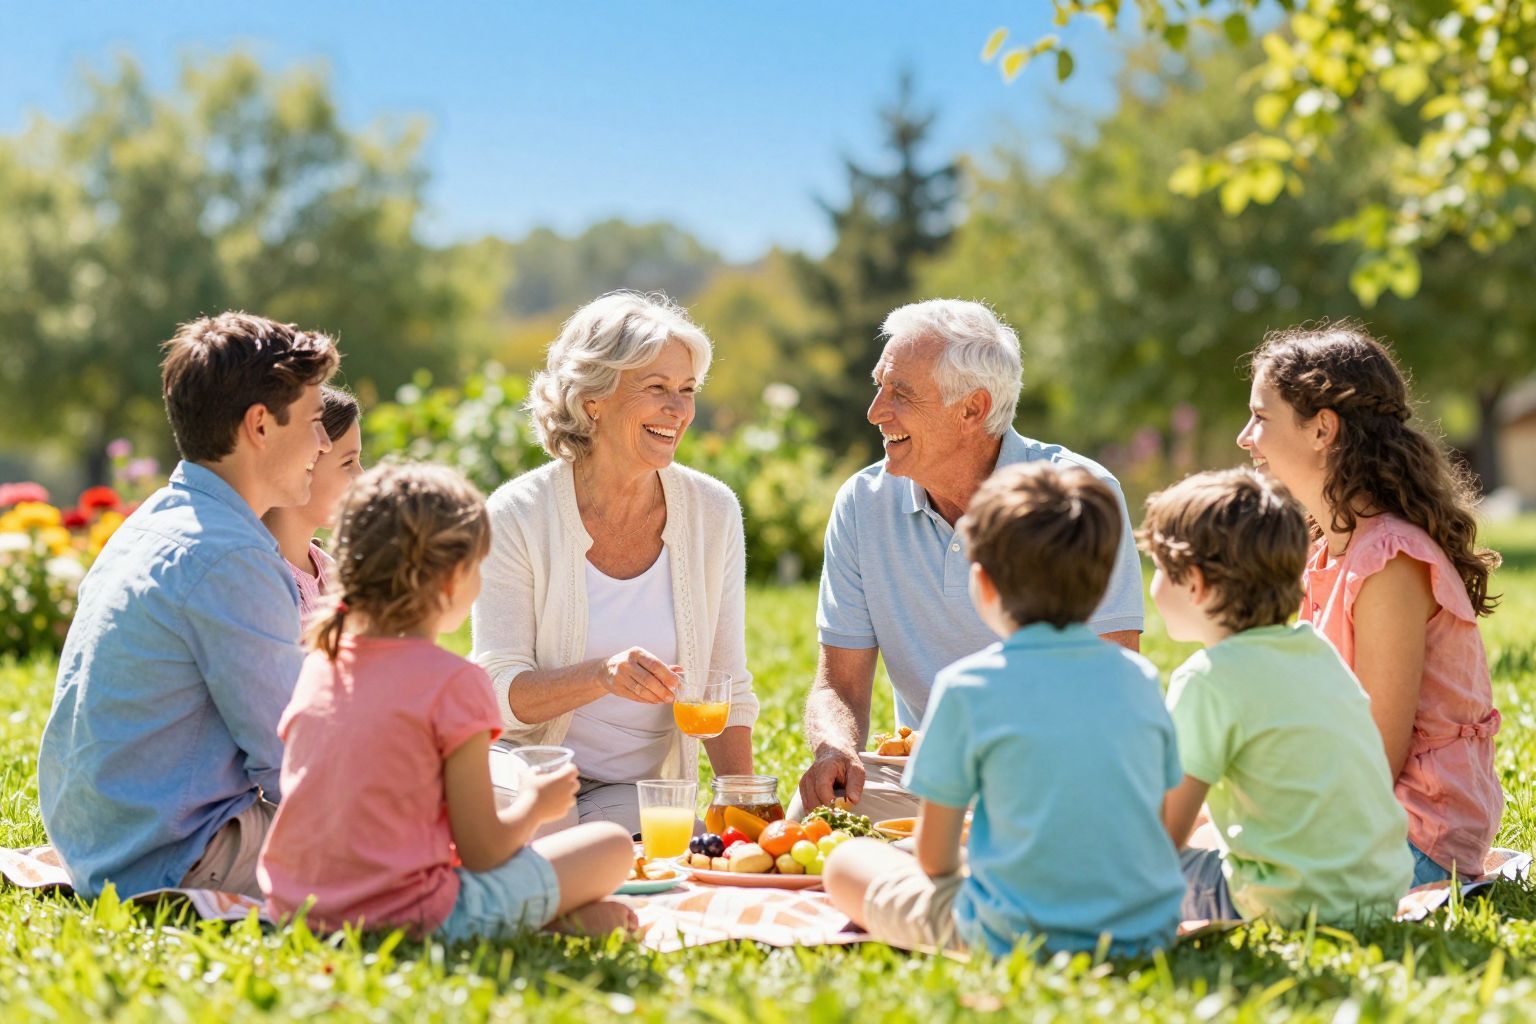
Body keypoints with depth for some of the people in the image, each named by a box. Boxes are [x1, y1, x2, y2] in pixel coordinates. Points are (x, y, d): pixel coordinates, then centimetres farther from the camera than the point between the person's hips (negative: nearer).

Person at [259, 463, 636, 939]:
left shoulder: (319, 663, 7)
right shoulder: (453, 683, -13)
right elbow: (483, 851, -12)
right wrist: (536, 803, 9)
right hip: (407, 915, -7)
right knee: (612, 845, 6)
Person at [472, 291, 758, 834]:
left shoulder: (712, 512, 1)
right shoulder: (517, 516, -8)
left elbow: (727, 690, 7)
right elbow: (500, 695, -12)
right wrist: (603, 675, -30)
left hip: (644, 799, 3)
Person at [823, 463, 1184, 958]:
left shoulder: (967, 685, -10)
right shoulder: (1140, 677, 2)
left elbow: (933, 857, -3)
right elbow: (1156, 823, 11)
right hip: (1149, 931, 4)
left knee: (847, 863, 15)